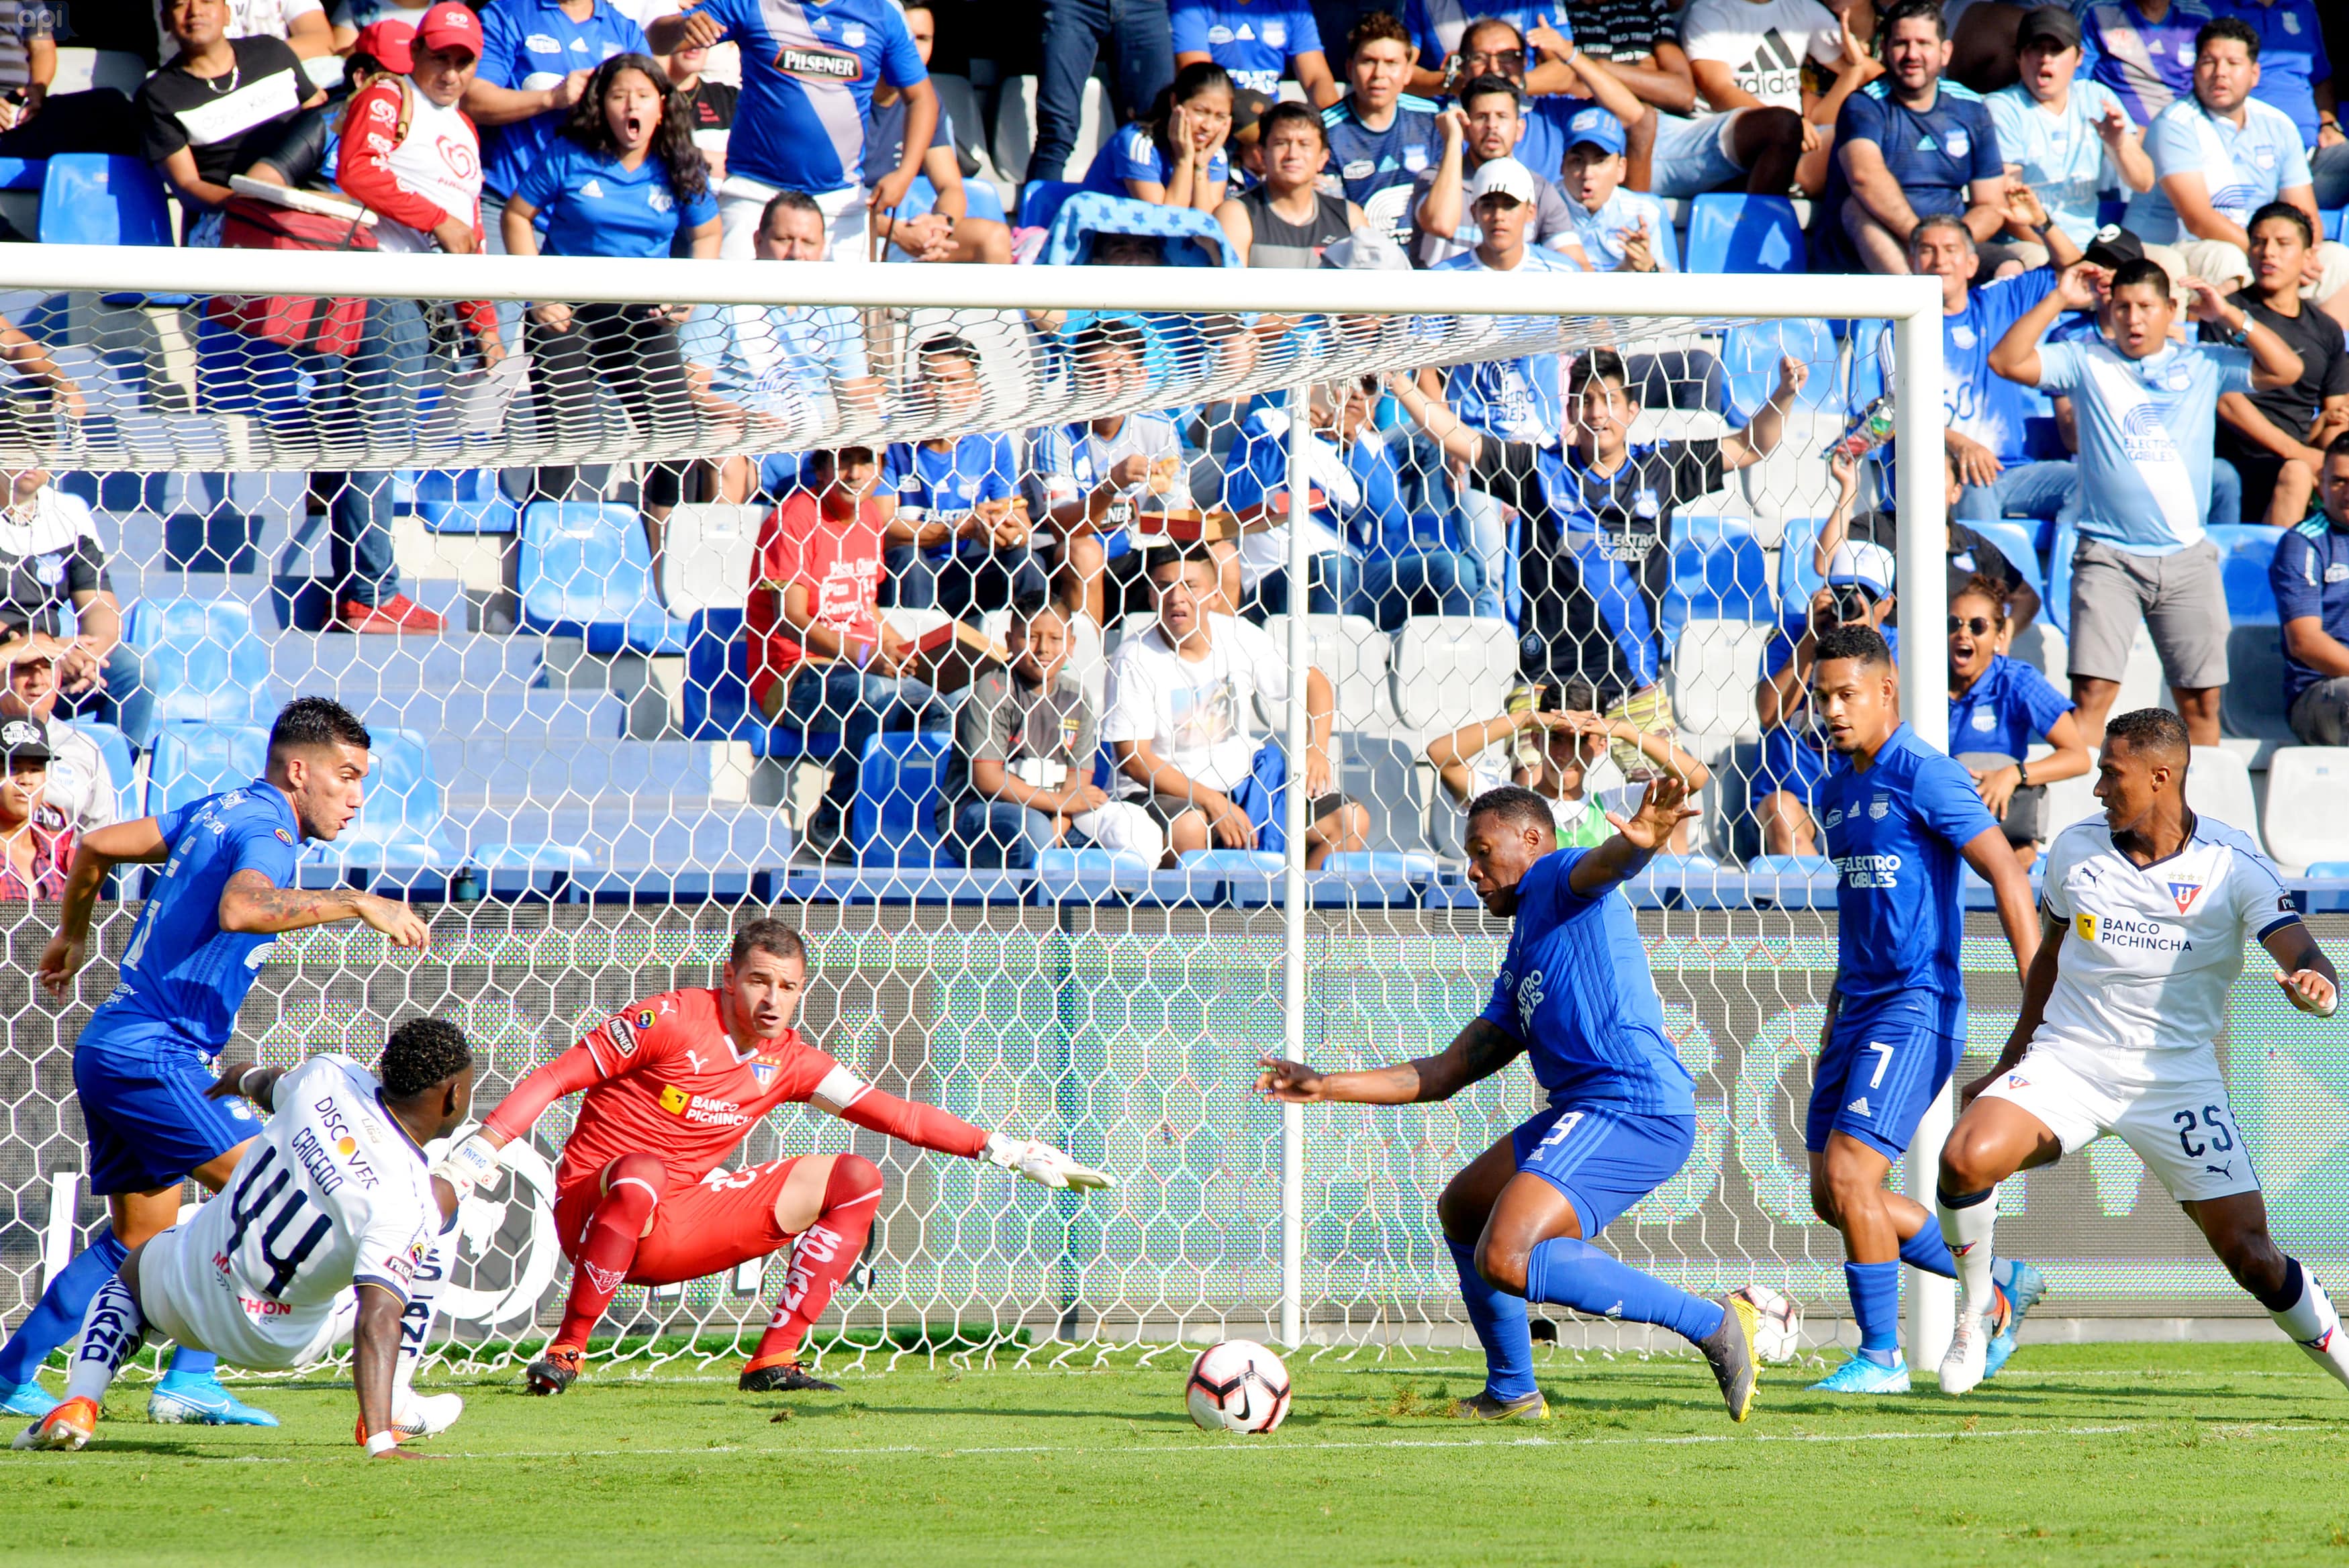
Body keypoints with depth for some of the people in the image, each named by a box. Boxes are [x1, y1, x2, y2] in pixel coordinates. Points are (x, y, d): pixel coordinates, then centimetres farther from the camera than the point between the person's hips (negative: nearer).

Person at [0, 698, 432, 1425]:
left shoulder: (216, 812, 15)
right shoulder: (267, 827, -13)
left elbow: (95, 846, 23)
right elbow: (240, 908, -36)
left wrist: (73, 934, 38)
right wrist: (355, 902, -34)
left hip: (109, 1048, 10)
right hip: (152, 1055, -10)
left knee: (138, 1239, 18)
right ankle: (190, 1381, -13)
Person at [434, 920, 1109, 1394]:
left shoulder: (789, 1061, 4)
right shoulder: (672, 1020, -14)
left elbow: (891, 1113, 8)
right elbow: (554, 1078, -12)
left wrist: (1006, 1151, 2)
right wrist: (482, 1148, -23)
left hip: (686, 1227, 6)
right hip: (593, 1207, -6)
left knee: (856, 1180, 0)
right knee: (643, 1174, -44)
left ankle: (773, 1361, -5)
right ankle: (566, 1351, -28)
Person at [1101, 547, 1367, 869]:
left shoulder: (1240, 638, 1)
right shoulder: (1135, 658, -12)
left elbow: (1313, 683, 14)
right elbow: (1134, 758, -16)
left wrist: (1316, 748, -5)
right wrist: (1212, 802, -23)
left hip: (1241, 785, 5)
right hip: (1162, 792, -5)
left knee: (1350, 821, -10)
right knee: (1189, 827, -40)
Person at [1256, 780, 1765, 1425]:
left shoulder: (1559, 882, 2)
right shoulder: (1518, 969, 29)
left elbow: (1605, 863, -24)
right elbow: (1444, 1074, 31)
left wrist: (1640, 841, -49)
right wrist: (1327, 1087, 29)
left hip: (1632, 1103, -11)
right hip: (1582, 1110, 11)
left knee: (1504, 1262, -23)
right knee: (1461, 1210, 28)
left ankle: (1711, 1323, -20)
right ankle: (1512, 1392, 35)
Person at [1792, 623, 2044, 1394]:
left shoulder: (1923, 776, -11)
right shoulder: (1836, 789, 15)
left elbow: (2007, 875, -15)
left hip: (1918, 1007, -9)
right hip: (1862, 1007, 9)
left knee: (1848, 1175, -15)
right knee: (1833, 1194, 7)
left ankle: (1881, 1357, -4)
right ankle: (1999, 1285, 21)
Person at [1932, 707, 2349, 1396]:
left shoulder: (2233, 864, -8)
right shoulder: (2074, 849, 3)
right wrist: (2012, 1060, 23)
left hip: (2176, 1076, -2)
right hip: (2067, 1061, 2)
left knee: (2251, 1255, -10)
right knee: (1966, 1158, -25)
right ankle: (1972, 1319, -2)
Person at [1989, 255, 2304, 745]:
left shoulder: (2203, 365, 10)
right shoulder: (2086, 363, 6)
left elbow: (2286, 370, 5)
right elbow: (2007, 362, -4)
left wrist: (2230, 316, -1)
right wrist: (2058, 300, -6)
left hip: (2187, 556, 2)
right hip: (2108, 557, -2)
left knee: (2201, 701, 6)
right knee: (2092, 691, -12)